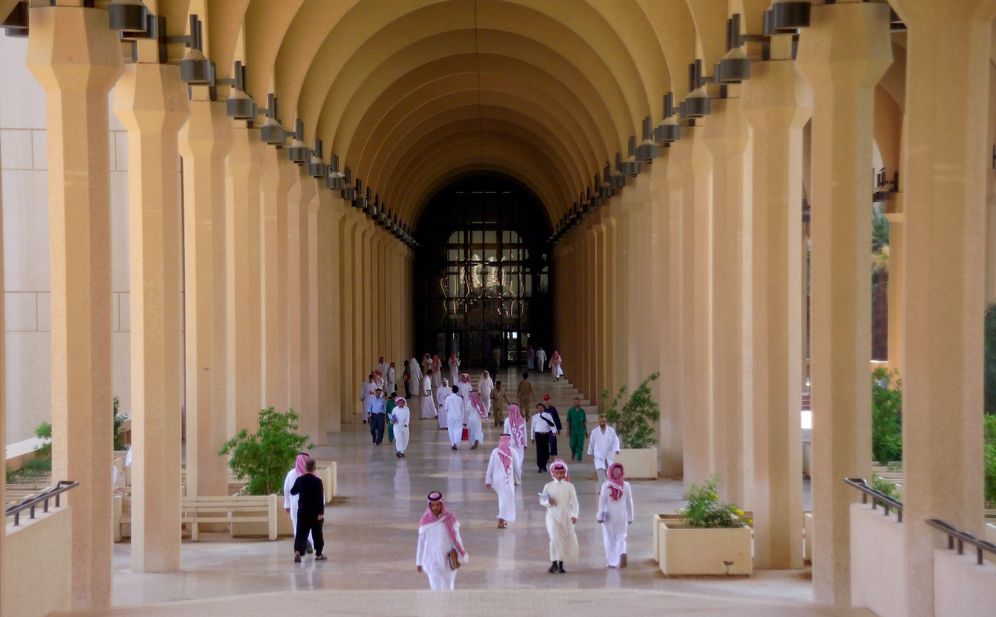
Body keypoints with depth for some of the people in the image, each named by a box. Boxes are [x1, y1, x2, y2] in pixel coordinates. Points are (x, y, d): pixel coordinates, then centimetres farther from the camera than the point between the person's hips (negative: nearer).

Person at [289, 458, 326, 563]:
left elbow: (293, 492, 15)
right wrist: (321, 512, -13)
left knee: (301, 532, 2)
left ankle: (297, 551, -19)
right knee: (317, 533, 11)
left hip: (302, 512, 2)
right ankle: (318, 555, 19)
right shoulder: (317, 481, -12)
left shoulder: (299, 480, -2)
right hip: (315, 512, -2)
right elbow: (321, 498, -15)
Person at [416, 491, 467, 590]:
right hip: (432, 560, -1)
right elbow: (421, 542, 4)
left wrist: (458, 557, -9)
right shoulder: (425, 521, -4)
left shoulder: (450, 519, -6)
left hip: (448, 560, 1)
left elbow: (456, 538, -1)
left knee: (447, 587, 14)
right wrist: (419, 562, 8)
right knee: (438, 587, -11)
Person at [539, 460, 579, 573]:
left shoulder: (569, 486, 2)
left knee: (566, 540, 4)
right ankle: (554, 563, -12)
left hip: (566, 517, 1)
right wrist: (547, 502, -15)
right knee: (555, 538, -15)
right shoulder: (548, 486, 4)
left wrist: (574, 515, -13)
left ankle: (561, 564, 17)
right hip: (552, 516, -1)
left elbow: (574, 502, -1)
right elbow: (541, 501, 8)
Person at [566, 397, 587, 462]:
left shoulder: (582, 411, 9)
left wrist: (586, 431, 10)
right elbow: (568, 421, 3)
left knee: (580, 445, -5)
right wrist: (568, 431, -4)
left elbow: (585, 422, 12)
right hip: (573, 431, -1)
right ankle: (573, 453, 27)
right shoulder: (570, 411, 4)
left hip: (581, 431, 1)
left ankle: (579, 458, -2)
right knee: (573, 444, -2)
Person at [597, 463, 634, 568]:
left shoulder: (606, 485, -11)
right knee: (621, 537, 12)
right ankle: (622, 553, -17)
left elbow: (602, 502, -8)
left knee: (609, 539, 10)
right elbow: (629, 503, 1)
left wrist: (600, 516, 1)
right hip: (622, 516, 2)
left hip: (609, 516, -2)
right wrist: (630, 517, 11)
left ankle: (612, 562, 10)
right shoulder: (626, 485, -5)